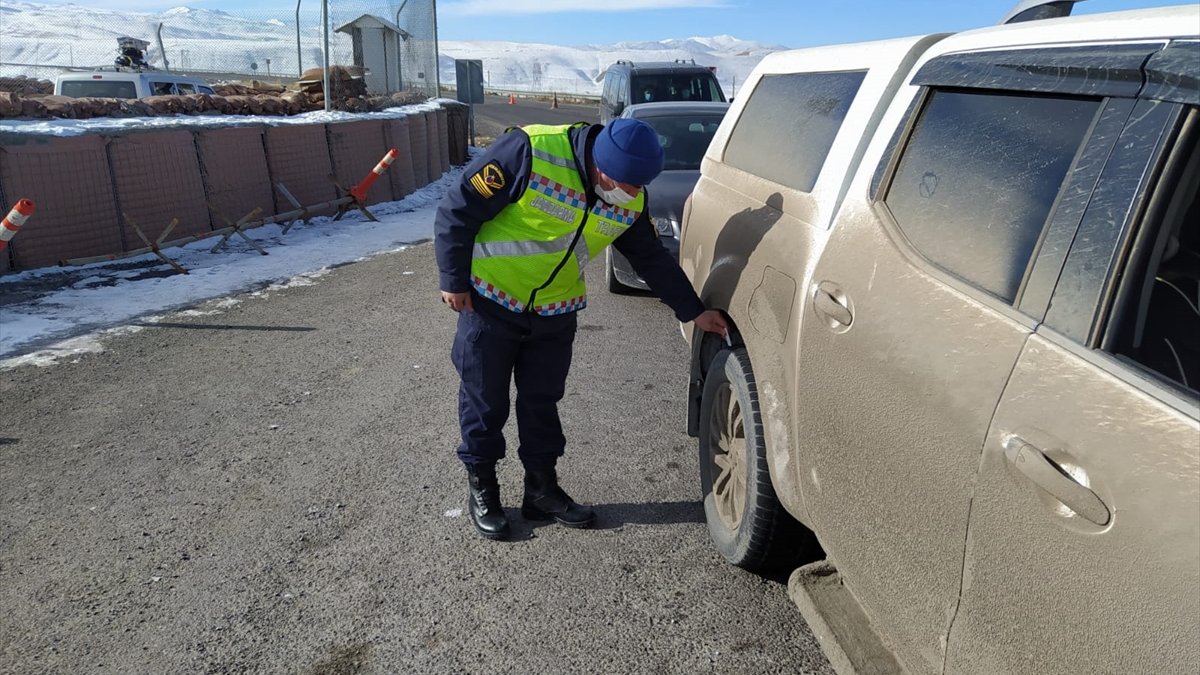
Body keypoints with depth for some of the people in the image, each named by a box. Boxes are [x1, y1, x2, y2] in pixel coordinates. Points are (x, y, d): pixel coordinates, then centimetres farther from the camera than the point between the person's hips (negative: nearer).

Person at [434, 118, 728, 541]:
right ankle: (481, 489, 27)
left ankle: (542, 489, 29)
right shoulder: (529, 153, -27)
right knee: (485, 401, 7)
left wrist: (693, 311, 6)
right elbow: (456, 211, -19)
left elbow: (654, 260, 6)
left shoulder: (629, 202, -8)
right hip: (491, 301, -4)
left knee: (543, 402, 12)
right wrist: (453, 281, -14)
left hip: (555, 313, 4)